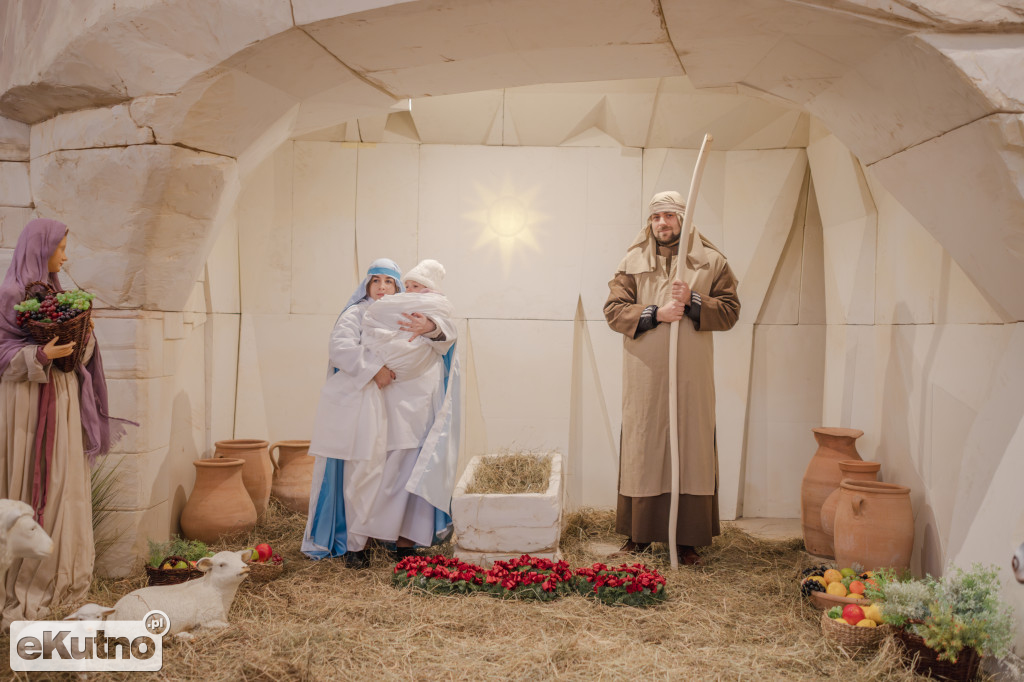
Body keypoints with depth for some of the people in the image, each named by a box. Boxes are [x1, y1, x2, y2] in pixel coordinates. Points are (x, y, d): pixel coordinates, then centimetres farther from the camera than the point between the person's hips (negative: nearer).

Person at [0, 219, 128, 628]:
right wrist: (40, 355, -24)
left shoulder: (56, 292, 14)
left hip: (62, 399, 7)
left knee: (64, 484, 8)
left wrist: (84, 336, -3)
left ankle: (56, 574, 17)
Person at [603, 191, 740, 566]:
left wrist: (693, 301, -14)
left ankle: (688, 539, 13)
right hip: (644, 376, 0)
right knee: (642, 450, 4)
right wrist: (655, 313, -14)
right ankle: (639, 534, 16)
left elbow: (730, 311, 1)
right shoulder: (632, 263, 7)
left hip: (691, 376, 0)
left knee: (691, 449, 2)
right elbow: (613, 310, -1)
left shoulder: (712, 262, 6)